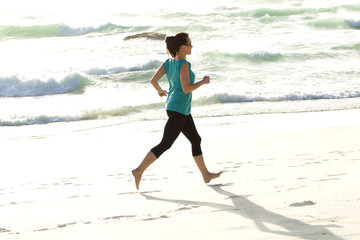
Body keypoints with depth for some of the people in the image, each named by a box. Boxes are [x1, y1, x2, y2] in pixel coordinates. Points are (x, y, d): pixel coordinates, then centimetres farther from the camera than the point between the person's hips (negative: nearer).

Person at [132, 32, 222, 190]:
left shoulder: (169, 62, 6)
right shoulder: (183, 64, -17)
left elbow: (153, 80, 1)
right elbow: (186, 89, -22)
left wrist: (160, 91, 21)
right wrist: (203, 82, -9)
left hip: (182, 110, 10)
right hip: (178, 110, -10)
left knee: (195, 140, 16)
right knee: (165, 144, -6)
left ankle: (206, 175, 23)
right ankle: (139, 170, -6)